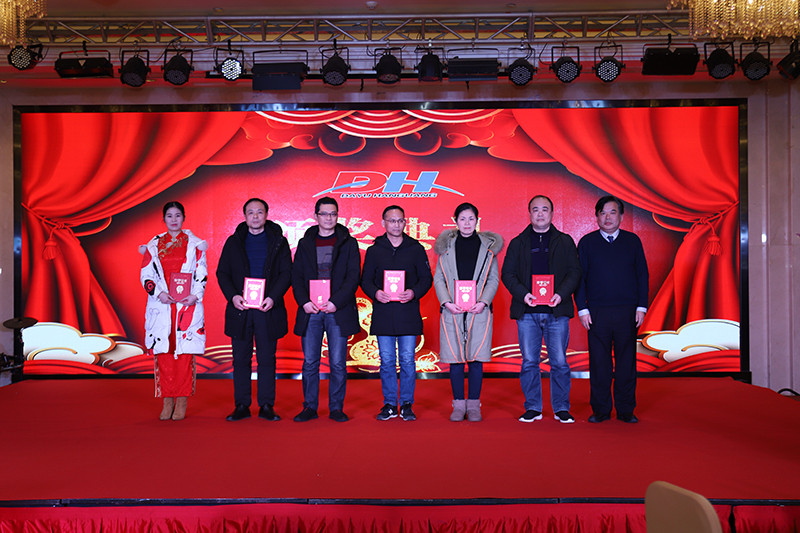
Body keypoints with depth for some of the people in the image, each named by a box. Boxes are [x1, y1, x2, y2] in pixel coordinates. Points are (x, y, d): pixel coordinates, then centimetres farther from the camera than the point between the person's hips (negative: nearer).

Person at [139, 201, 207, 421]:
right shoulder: (153, 245, 12)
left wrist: (195, 295, -12)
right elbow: (146, 276, 8)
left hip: (188, 305, -2)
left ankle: (182, 402, 2)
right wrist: (159, 293, -9)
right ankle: (167, 401, 6)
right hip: (162, 306, 2)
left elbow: (202, 274, 4)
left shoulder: (195, 244, 8)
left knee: (185, 352, -4)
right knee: (163, 353, -1)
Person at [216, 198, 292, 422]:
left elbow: (286, 273, 2)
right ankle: (242, 405, 13)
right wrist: (232, 296, -9)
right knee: (241, 359, 5)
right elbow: (222, 273, 8)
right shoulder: (234, 242, 11)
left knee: (267, 359, 3)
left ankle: (266, 406, 11)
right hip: (240, 309, 1)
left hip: (268, 309, -1)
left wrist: (273, 298, -13)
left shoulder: (278, 241, 7)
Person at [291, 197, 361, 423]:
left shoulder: (348, 243, 7)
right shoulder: (305, 243, 13)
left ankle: (336, 408, 11)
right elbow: (296, 276, 8)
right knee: (310, 362, 4)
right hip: (310, 311, 2)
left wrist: (335, 302, -12)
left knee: (338, 363, 1)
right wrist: (304, 302, -8)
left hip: (338, 311, -1)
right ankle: (310, 407, 14)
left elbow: (353, 277, -1)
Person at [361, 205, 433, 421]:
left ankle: (406, 404, 12)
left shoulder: (416, 249, 7)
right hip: (383, 314, 1)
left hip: (408, 312, -1)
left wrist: (414, 293, -12)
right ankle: (389, 404, 15)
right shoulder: (374, 251, 9)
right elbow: (365, 280, 10)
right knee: (387, 361, 5)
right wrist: (375, 293, -11)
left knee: (408, 360, 1)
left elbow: (426, 278, 6)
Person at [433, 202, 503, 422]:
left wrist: (483, 302, -9)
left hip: (479, 311, 0)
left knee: (476, 358, 1)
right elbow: (438, 279, 7)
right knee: (455, 358, 1)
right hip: (452, 311, 1)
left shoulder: (488, 247, 8)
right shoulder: (447, 247, 9)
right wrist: (447, 302, -8)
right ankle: (459, 405, 11)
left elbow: (494, 279, 6)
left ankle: (473, 405, 11)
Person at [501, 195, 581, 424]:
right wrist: (522, 294, -11)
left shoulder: (565, 242, 10)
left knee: (559, 362, 2)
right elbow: (507, 274, 6)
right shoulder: (518, 243, 11)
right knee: (529, 362, 3)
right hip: (527, 311, 1)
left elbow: (574, 272, 5)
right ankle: (532, 408, 14)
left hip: (557, 310, 0)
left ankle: (561, 408, 13)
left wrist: (561, 294, -12)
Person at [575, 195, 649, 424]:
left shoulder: (632, 241, 9)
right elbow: (579, 277, 5)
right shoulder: (587, 242, 6)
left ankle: (625, 410, 15)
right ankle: (600, 410, 13)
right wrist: (582, 309, -3)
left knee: (626, 362, 5)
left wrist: (641, 307, 1)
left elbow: (643, 275, 9)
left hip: (627, 311, 1)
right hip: (597, 312, -1)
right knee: (599, 362, 2)